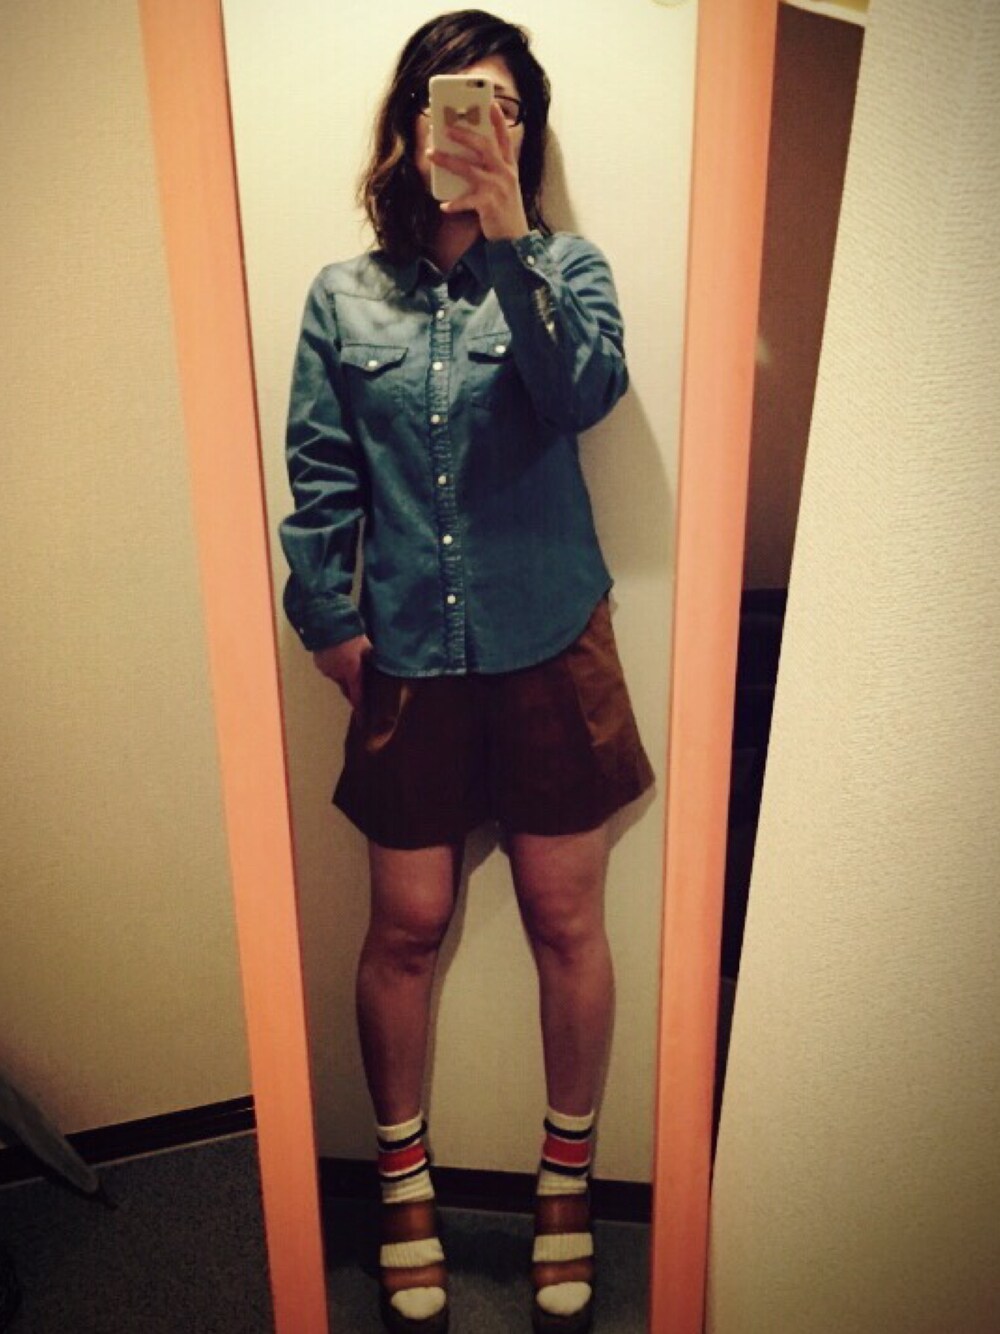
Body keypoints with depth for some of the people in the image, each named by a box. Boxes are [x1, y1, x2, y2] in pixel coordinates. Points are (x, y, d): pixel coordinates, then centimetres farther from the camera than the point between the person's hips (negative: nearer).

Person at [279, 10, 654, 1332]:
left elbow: (587, 393, -16)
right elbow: (321, 478, 6)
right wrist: (327, 618, -1)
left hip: (550, 648, 0)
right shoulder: (345, 295, 7)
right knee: (407, 927, 9)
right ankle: (404, 1177, 35)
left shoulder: (564, 268, 4)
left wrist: (509, 235, -20)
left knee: (567, 920, 9)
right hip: (410, 661, 1)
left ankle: (567, 1179, 34)